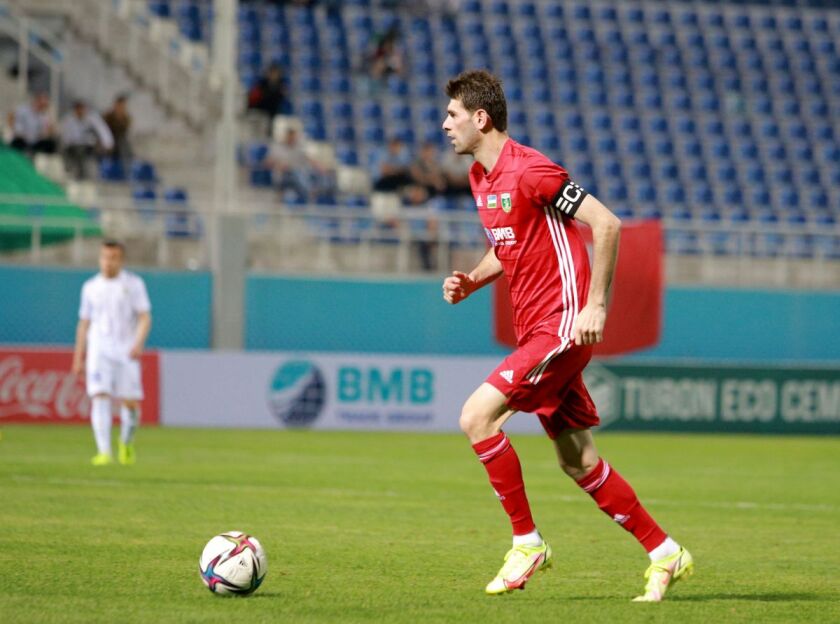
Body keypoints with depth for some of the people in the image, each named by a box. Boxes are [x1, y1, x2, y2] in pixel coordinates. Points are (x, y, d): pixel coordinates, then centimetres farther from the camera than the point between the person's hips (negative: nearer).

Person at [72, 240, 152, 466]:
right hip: (98, 350, 1)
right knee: (99, 398, -15)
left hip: (126, 352, -1)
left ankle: (126, 443, 29)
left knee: (130, 402, 0)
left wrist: (139, 343, -21)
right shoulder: (91, 287, 10)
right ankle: (104, 452, -20)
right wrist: (78, 358, 13)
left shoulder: (134, 284, 3)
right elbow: (84, 323, 16)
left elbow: (145, 318, -3)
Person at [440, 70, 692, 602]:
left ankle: (527, 542, -9)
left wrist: (595, 306, -19)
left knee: (478, 415, -19)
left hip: (563, 324, -9)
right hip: (534, 330, 9)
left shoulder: (529, 170, -16)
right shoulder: (481, 178, 12)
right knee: (578, 461, 10)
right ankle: (665, 553, 19)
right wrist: (471, 281, 7)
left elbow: (607, 224, -17)